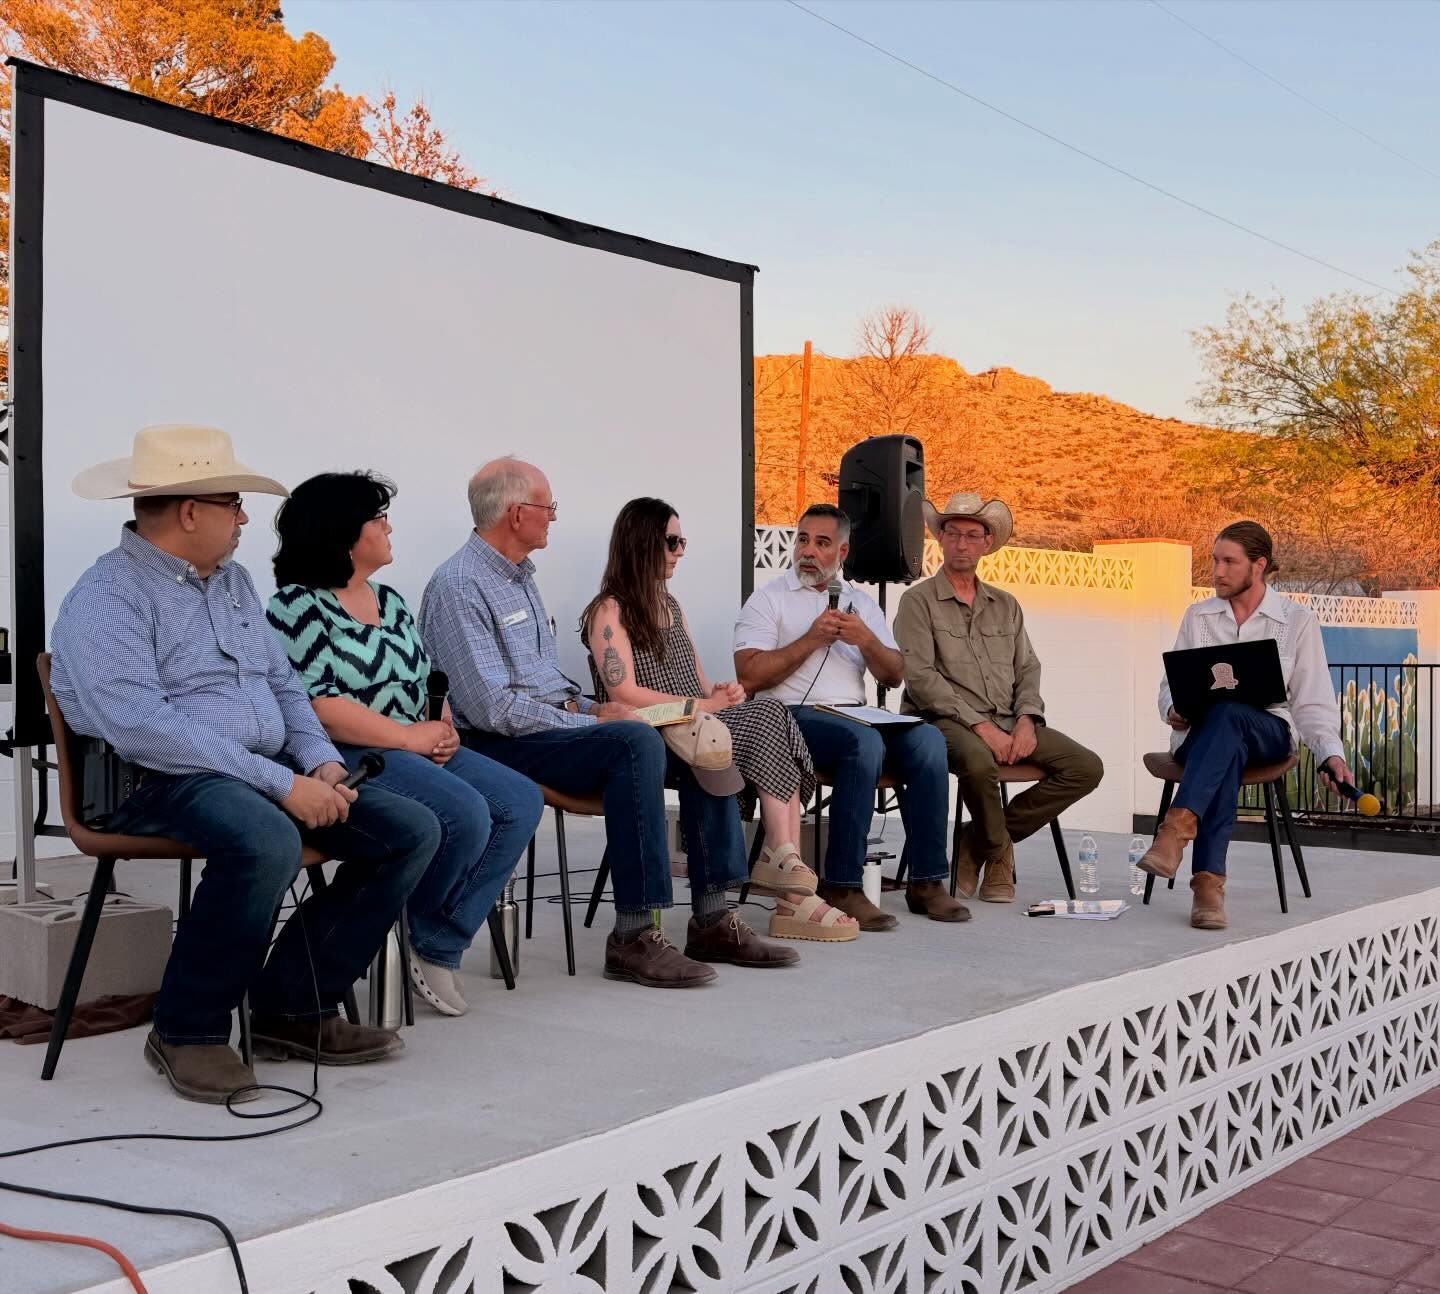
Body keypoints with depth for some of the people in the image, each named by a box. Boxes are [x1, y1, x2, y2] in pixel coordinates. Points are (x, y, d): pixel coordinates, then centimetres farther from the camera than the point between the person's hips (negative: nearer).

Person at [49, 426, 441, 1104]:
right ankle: (186, 1031, -17)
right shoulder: (108, 597, -8)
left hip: (271, 773, 8)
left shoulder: (233, 580, 19)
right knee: (267, 840, -38)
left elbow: (283, 683, 22)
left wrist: (321, 762, 0)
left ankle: (292, 1004, -3)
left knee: (412, 829, -9)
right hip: (159, 782, -8)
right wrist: (281, 784, -23)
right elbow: (141, 726, -21)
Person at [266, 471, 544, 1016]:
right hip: (348, 759, -9)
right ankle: (413, 938, -1)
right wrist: (408, 736, -17)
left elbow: (425, 681, 23)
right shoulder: (298, 607, -8)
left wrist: (443, 727, 0)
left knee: (521, 801, -9)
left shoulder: (388, 600, 18)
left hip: (417, 749, 9)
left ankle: (440, 947, -7)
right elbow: (315, 705, -19)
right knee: (465, 815, -29)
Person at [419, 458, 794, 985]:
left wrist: (590, 707, 4)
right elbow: (492, 707, -22)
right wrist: (588, 721, -16)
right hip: (500, 744, -9)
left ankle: (712, 920, -4)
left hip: (556, 721, 10)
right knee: (636, 741, -32)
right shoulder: (458, 587, -13)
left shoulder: (520, 577, 18)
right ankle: (634, 937, -28)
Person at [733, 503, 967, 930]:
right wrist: (812, 639, -9)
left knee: (927, 739, -23)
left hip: (855, 714, 5)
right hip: (793, 716, -5)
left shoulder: (861, 602, 22)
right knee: (865, 741, -35)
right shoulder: (769, 599, 7)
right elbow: (749, 677, -7)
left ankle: (926, 881, -19)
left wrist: (866, 640, -6)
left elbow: (894, 676, 14)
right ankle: (842, 886, -30)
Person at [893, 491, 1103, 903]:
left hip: (1007, 720, 6)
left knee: (1086, 767, -12)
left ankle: (978, 842, -5)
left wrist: (1026, 720, -6)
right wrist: (980, 725, -17)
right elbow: (921, 677, -10)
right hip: (946, 721, -6)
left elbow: (1028, 669, 15)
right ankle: (998, 852, -8)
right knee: (979, 760, -39)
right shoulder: (919, 601, 1)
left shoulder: (1006, 605, 20)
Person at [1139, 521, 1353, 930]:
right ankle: (1209, 881, -51)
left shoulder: (1298, 621, 7)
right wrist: (1173, 709, -10)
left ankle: (1178, 827, -53)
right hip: (1201, 732, 1)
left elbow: (1313, 701, 3)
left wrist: (1330, 753, -14)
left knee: (1227, 715, -40)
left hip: (1269, 731, -1)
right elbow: (1170, 682, 14)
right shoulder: (1197, 616, 14)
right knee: (1228, 750, -40)